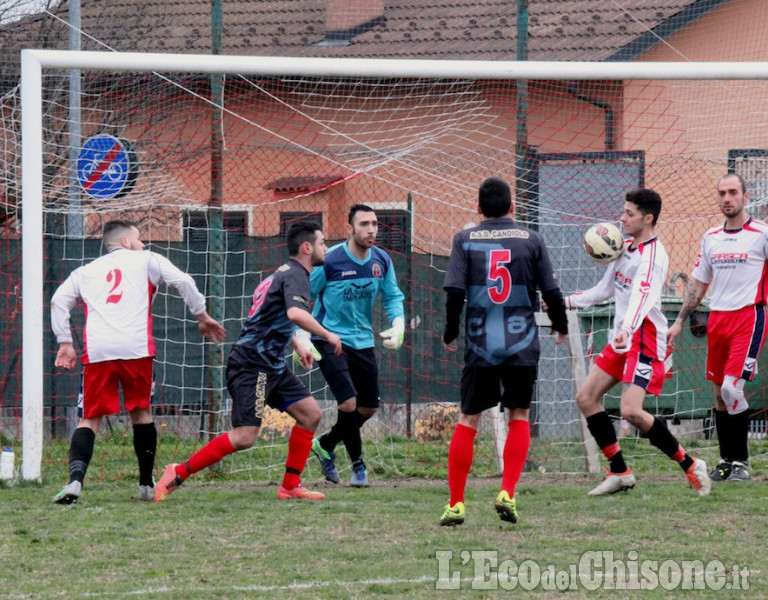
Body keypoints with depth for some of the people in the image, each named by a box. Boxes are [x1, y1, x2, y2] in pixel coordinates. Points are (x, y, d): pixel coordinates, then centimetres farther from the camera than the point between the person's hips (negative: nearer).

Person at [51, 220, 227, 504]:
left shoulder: (86, 271, 24)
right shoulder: (145, 260, 16)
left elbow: (59, 301, 12)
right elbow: (182, 281, 6)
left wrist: (65, 343, 13)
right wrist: (202, 317, 16)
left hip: (96, 352, 2)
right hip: (135, 349, -2)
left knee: (91, 419, 3)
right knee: (141, 412, 16)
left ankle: (75, 478, -21)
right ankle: (147, 485, 19)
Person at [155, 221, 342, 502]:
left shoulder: (285, 273, 19)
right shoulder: (295, 275, -13)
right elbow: (295, 313, -33)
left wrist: (298, 346, 33)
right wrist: (327, 335, -21)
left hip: (272, 366, 11)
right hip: (252, 365, -11)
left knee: (311, 414, 7)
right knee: (244, 437, -17)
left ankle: (290, 486, 11)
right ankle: (178, 474, -10)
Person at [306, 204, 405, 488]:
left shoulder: (381, 260, -2)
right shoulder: (329, 261, -17)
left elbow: (393, 297, 10)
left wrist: (398, 325, -9)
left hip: (363, 342, 6)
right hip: (329, 339, -6)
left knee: (368, 408, 9)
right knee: (349, 403, -17)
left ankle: (325, 444, 33)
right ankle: (358, 465, 2)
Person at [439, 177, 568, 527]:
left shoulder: (465, 240, 1)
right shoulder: (531, 239, 3)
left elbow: (455, 291, -6)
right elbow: (551, 291, 3)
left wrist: (450, 333, 8)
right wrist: (560, 327, 20)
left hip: (480, 344, 0)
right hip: (521, 346, 0)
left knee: (467, 420, 7)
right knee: (519, 417, 12)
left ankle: (455, 503, 3)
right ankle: (507, 493, -3)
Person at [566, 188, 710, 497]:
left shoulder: (652, 256, -18)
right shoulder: (625, 247, 11)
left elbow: (641, 297, -35)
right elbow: (606, 289, 25)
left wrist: (626, 330, -51)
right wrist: (567, 302, 22)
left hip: (645, 341, -10)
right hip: (621, 341, 10)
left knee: (631, 411, -20)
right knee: (586, 397, 4)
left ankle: (690, 465, -7)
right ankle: (619, 472, 10)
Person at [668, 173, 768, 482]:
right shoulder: (711, 237, 13)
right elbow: (698, 285, 20)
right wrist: (679, 321, 16)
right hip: (717, 318, 6)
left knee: (732, 388, -16)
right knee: (719, 393, 6)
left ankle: (741, 461, -4)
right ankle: (726, 462, 16)